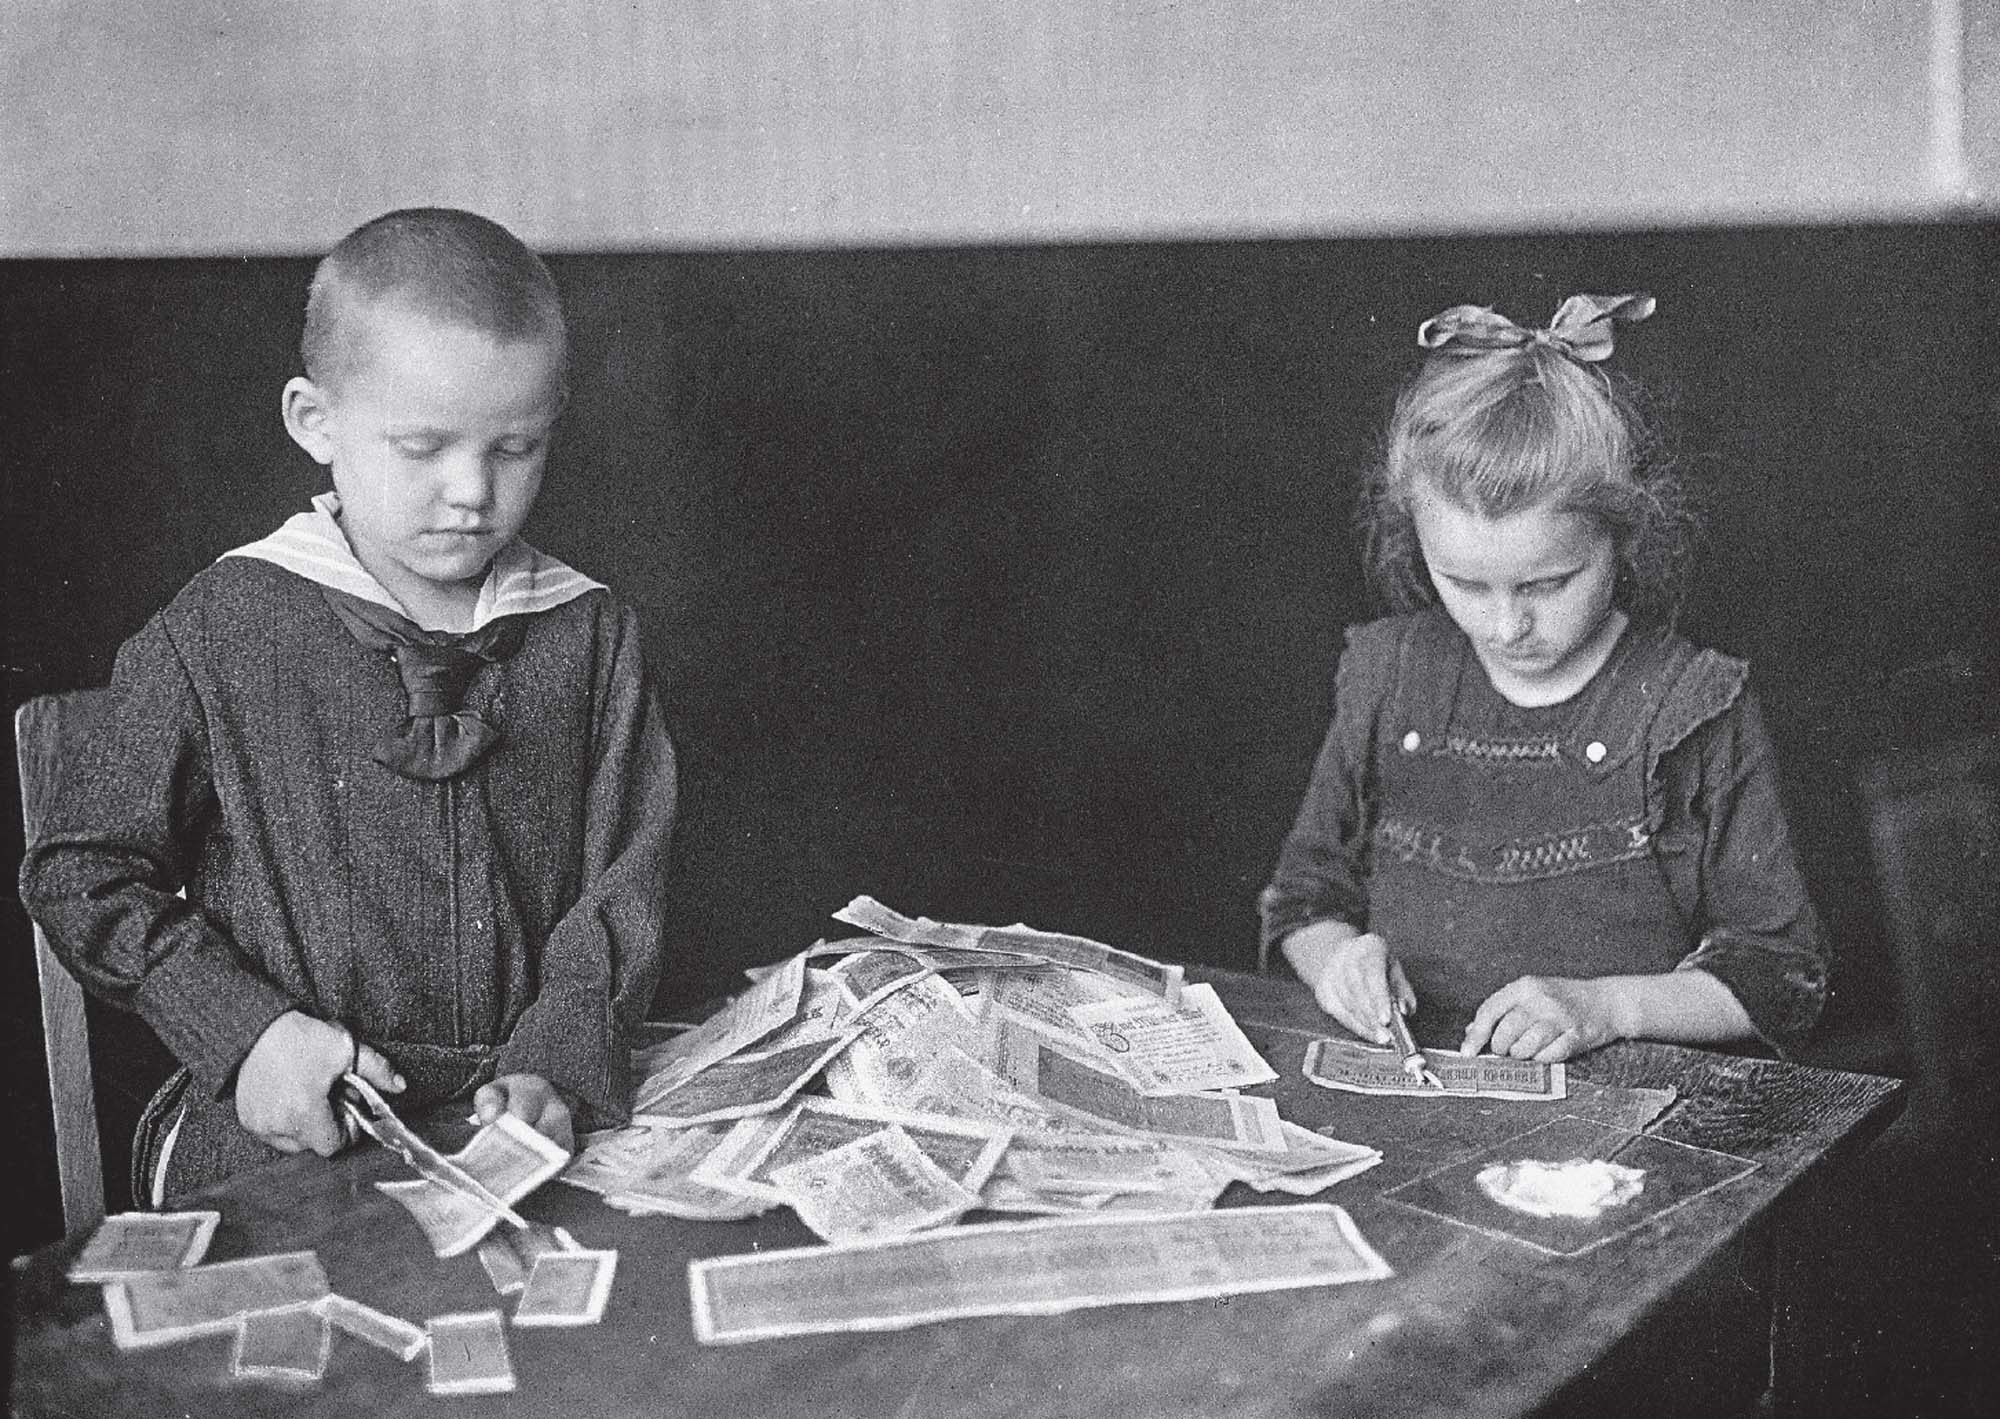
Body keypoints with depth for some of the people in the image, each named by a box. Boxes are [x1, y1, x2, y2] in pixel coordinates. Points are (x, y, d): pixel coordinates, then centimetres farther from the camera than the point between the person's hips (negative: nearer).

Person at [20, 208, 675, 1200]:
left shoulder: (587, 633, 5)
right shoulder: (221, 633, -2)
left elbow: (619, 886, 4)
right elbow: (80, 870, 3)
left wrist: (556, 1065, -12)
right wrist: (244, 1031, -9)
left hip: (529, 1123, 2)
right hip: (280, 1130, -2)